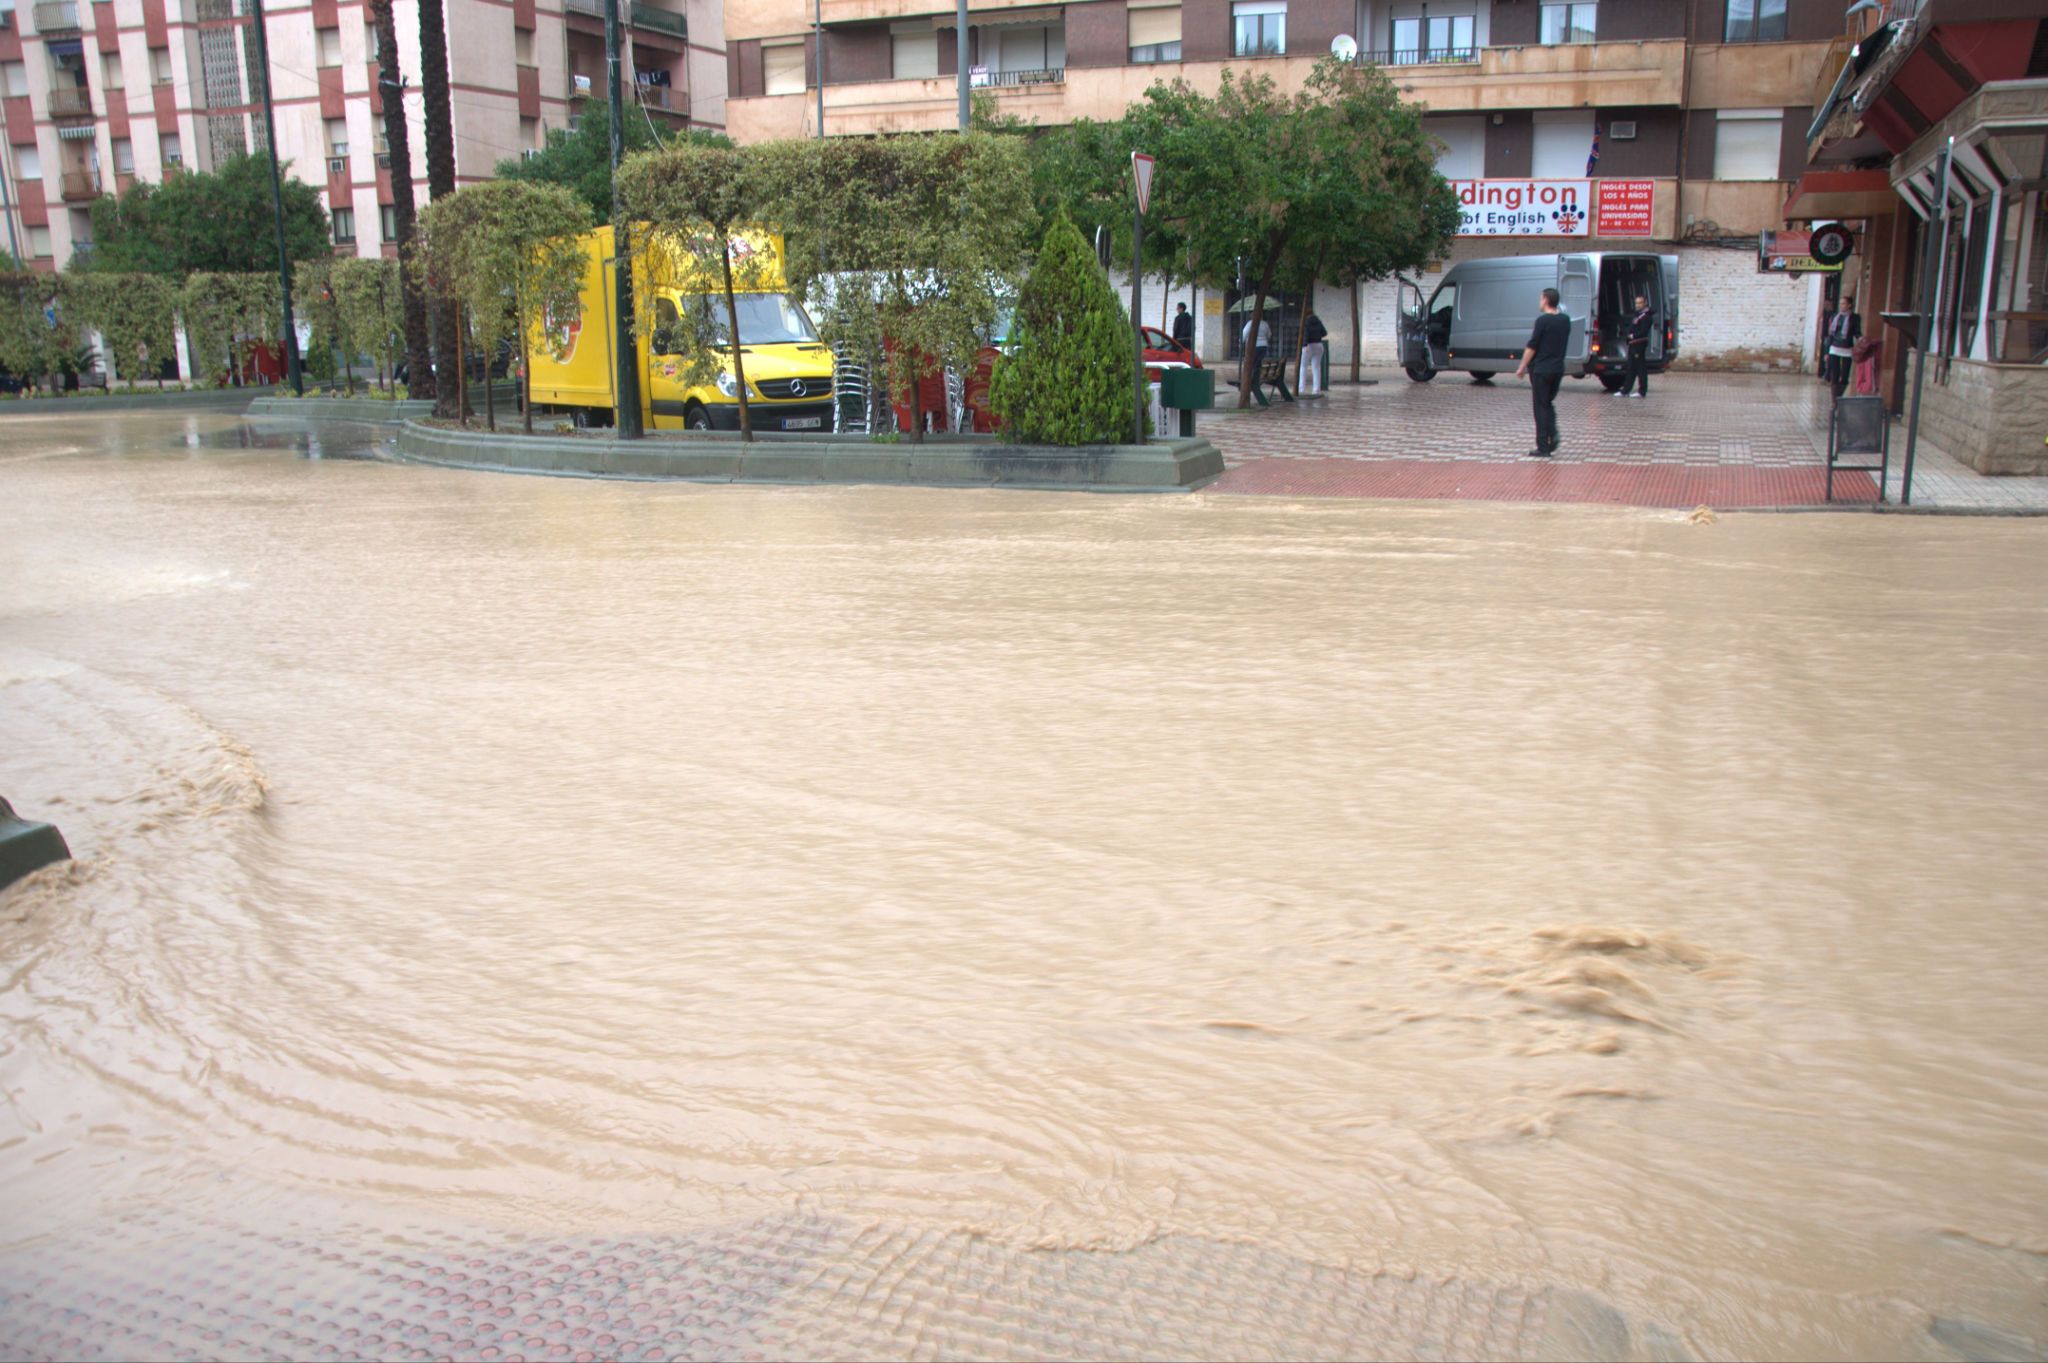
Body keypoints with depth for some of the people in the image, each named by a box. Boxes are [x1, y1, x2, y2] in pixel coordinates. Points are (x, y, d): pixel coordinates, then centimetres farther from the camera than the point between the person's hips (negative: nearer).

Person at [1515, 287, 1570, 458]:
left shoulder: (1543, 320, -13)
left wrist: (1522, 367, -6)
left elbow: (1532, 346, -13)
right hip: (1558, 369, 6)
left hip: (1541, 369, -6)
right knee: (1549, 404, 19)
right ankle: (1553, 436, 0)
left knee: (1541, 407, -1)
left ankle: (1543, 447, 0)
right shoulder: (1565, 320, 7)